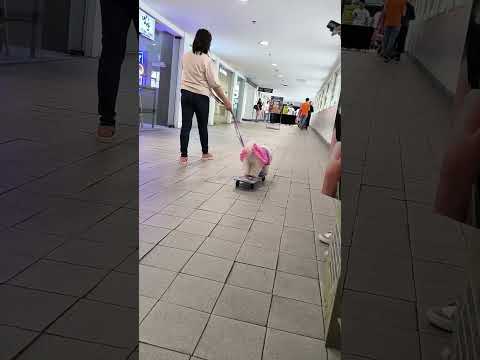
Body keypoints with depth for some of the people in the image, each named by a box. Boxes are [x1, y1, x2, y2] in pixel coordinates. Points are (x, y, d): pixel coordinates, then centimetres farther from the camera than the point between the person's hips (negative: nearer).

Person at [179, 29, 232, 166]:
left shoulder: (185, 56, 4)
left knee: (186, 125, 1)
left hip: (186, 94, 4)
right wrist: (226, 101, -6)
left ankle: (183, 156, -1)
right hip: (201, 96, -4)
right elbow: (215, 84, -12)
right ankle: (205, 153, 24)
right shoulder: (207, 60, -12)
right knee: (203, 126, 10)